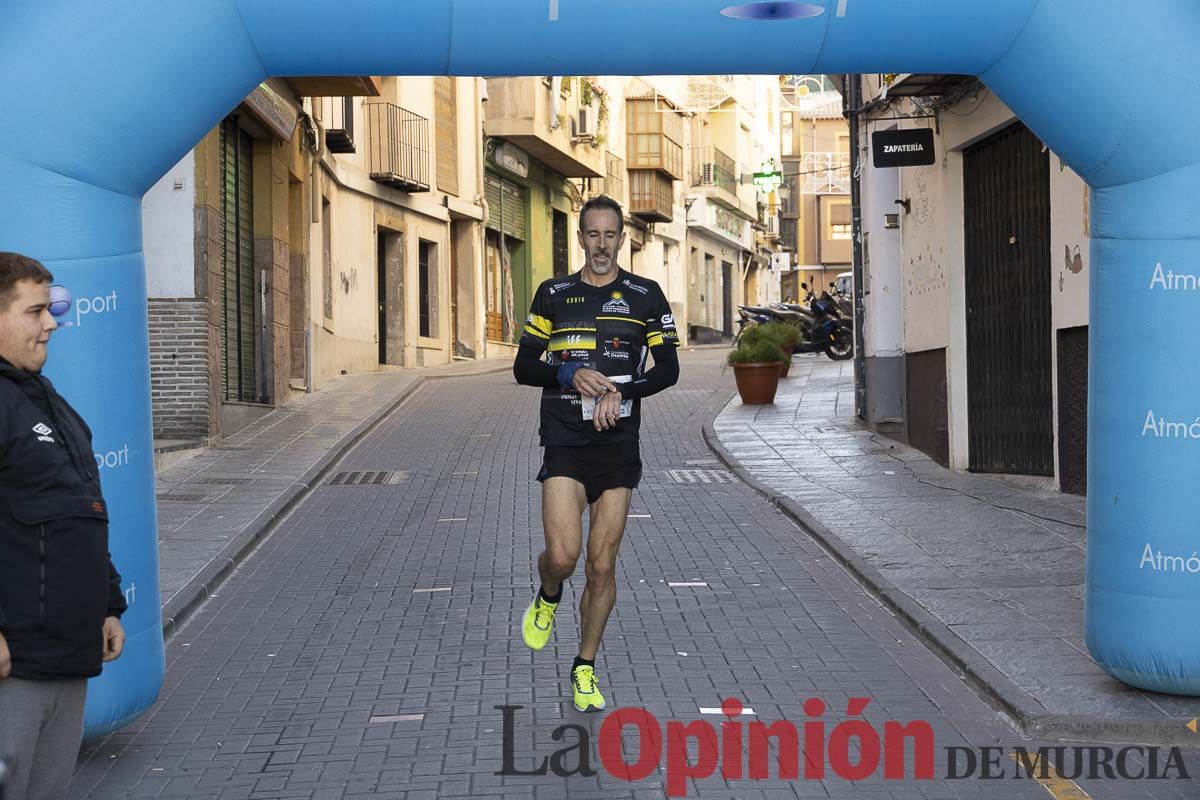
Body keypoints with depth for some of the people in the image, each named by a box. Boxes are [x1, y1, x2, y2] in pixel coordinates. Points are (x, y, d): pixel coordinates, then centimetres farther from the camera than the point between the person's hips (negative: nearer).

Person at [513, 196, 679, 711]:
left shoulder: (645, 296, 5)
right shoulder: (553, 294, 6)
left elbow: (667, 369, 4)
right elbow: (524, 367, 7)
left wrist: (621, 392, -12)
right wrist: (570, 374, -12)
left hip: (618, 442, 1)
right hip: (564, 441, 0)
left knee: (602, 565, 2)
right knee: (562, 556, -15)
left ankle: (585, 668, 18)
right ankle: (547, 598, 21)